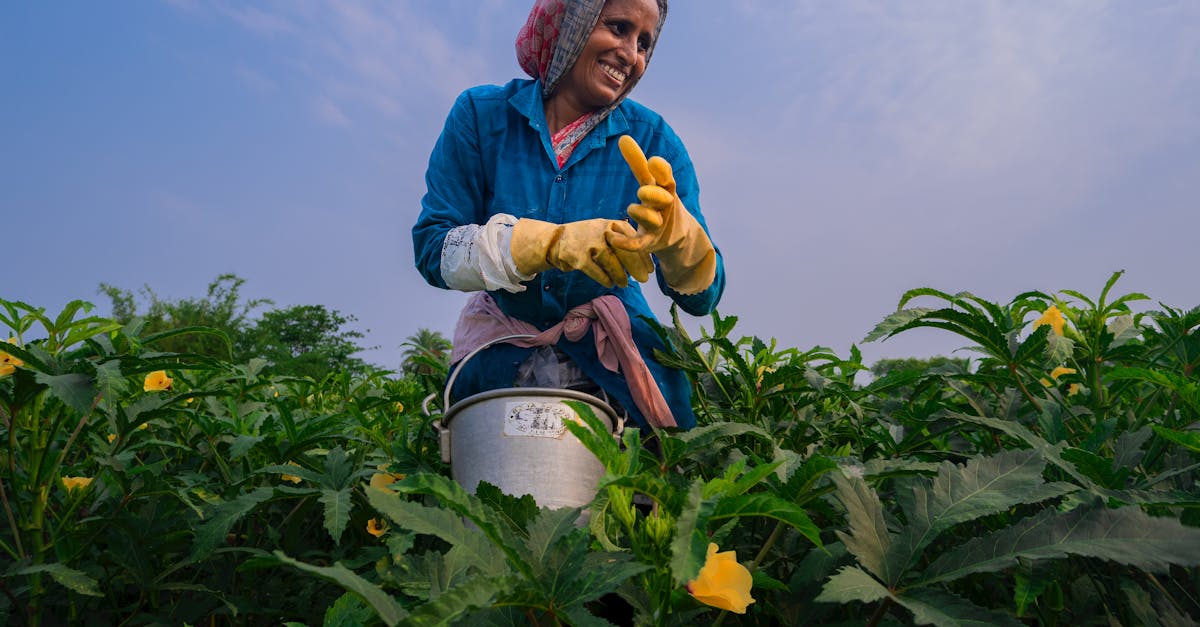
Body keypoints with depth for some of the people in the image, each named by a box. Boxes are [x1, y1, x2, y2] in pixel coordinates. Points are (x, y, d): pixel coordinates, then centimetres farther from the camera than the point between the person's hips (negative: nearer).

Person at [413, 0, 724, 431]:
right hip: (502, 355, 0)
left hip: (613, 350, 0)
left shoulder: (652, 139, -8)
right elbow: (431, 249, -13)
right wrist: (553, 241, -29)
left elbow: (702, 298, -11)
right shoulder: (482, 115, -7)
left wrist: (674, 232, -35)